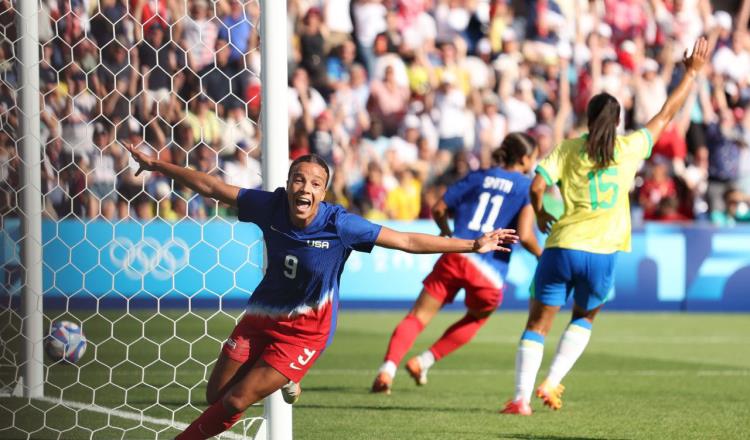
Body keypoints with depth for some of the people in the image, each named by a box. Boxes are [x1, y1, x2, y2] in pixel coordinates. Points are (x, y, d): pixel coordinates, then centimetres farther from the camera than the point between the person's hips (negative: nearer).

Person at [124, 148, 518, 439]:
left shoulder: (339, 225, -24)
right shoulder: (271, 206, -17)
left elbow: (408, 241, -19)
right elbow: (211, 187, -5)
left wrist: (474, 245, -20)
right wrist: (157, 165, -2)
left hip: (304, 332, -4)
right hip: (261, 316, 4)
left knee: (235, 403, -9)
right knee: (215, 395, 10)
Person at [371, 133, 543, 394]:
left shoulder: (478, 177, 16)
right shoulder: (527, 187, 4)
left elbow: (438, 209, 14)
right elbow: (525, 236, -8)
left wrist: (448, 233, 34)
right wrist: (542, 256, 11)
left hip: (455, 256, 2)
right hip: (490, 272, -2)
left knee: (419, 316, 1)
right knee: (476, 318, 26)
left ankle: (388, 368, -21)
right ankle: (424, 361, 16)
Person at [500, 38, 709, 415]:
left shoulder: (568, 149, 3)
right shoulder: (630, 148, 4)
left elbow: (537, 188, -7)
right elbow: (666, 115, 16)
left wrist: (540, 214, 14)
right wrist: (691, 73, 27)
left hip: (562, 247, -1)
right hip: (601, 253, 1)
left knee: (537, 324, 5)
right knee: (584, 318, 25)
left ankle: (521, 398, -8)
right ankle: (552, 383, 10)